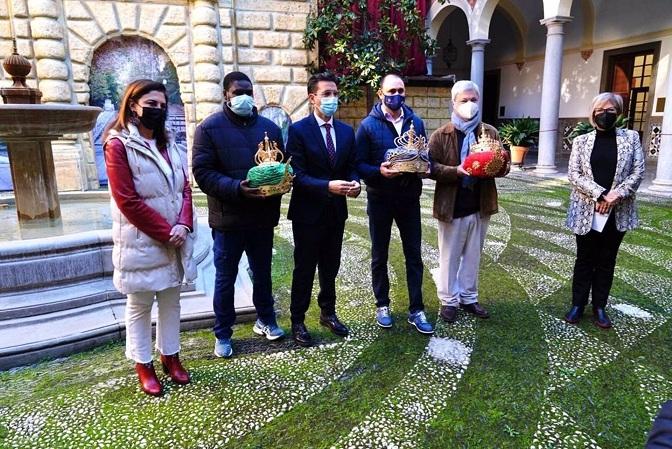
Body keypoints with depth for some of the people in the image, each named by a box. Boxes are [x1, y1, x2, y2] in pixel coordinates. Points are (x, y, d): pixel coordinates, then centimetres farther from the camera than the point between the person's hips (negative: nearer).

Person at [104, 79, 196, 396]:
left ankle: (170, 356, 30)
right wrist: (164, 232, -15)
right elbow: (127, 200, -16)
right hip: (141, 242, -6)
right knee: (139, 305, 9)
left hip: (175, 240, 6)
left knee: (171, 301, 15)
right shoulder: (119, 145, -9)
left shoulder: (169, 144, 11)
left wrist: (183, 225, -10)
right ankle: (143, 365, 23)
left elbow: (185, 188, 7)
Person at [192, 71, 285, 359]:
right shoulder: (209, 128, -5)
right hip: (227, 218, -3)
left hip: (263, 216, 4)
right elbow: (202, 173, -12)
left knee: (262, 272, 18)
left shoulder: (269, 127, 8)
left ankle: (265, 319, 38)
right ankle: (223, 334, 25)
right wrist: (237, 189, -26)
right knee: (225, 278, 9)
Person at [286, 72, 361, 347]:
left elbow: (351, 167, 9)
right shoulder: (298, 130, -10)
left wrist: (354, 183, -14)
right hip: (308, 212, -5)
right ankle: (298, 321, 23)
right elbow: (297, 176, -16)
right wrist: (328, 186, -29)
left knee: (330, 267, 17)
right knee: (304, 269, 7)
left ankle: (328, 313, 35)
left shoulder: (347, 131, 7)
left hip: (336, 211, 5)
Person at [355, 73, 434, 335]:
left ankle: (416, 310, 18)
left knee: (414, 254, 7)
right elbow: (359, 164, -8)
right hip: (380, 199, -2)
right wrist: (379, 171, -26)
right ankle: (382, 305, 28)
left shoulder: (416, 122, 5)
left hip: (409, 198, 3)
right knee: (379, 256, 11)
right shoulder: (368, 125, -6)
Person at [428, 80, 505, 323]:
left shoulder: (490, 132, 6)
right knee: (449, 257, 8)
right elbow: (431, 167, -10)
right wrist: (456, 171, -24)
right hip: (451, 206, -3)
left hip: (481, 206, 4)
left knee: (473, 256, 15)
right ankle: (448, 300, 22)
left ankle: (468, 297, 30)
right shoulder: (440, 135, -4)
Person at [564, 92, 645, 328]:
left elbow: (638, 172, -1)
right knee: (585, 259, 8)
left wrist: (615, 195, -15)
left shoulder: (631, 137, 4)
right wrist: (599, 194, -16)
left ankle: (599, 306, 20)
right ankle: (578, 304, 18)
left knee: (607, 260, 9)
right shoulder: (581, 141, 3)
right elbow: (573, 174, -4)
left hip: (618, 212, 1)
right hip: (586, 210, 0)